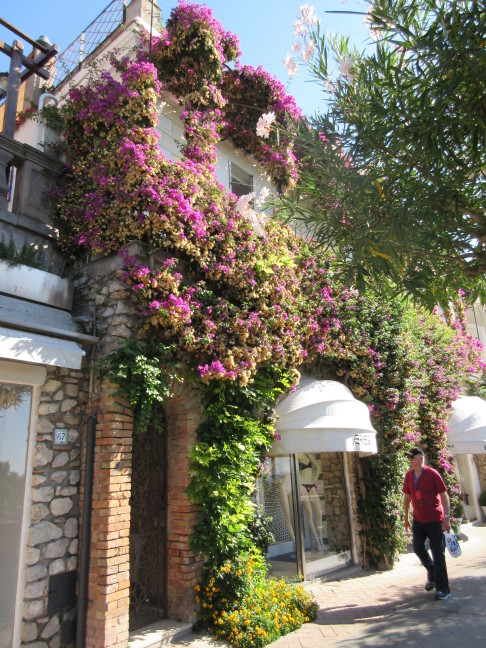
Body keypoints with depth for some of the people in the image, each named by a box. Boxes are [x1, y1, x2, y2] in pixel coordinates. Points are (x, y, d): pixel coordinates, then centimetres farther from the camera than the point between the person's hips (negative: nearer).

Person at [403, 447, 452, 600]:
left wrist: (447, 517, -16)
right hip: (418, 520, 5)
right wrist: (406, 517, 13)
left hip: (435, 520, -5)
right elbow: (407, 496, 11)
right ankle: (432, 573, 34)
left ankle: (443, 589, 11)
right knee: (418, 548, 7)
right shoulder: (409, 476, 1)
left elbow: (444, 495, -12)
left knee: (438, 554, 0)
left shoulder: (432, 474, -14)